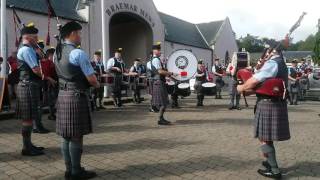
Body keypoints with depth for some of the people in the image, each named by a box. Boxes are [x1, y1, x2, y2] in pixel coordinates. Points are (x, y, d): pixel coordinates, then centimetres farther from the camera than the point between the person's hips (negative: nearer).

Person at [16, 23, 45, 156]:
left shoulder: (27, 49, 18)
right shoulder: (27, 50, -14)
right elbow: (36, 69, -19)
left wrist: (43, 76, 4)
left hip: (29, 86, 10)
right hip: (29, 87, -10)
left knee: (28, 118, 14)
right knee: (28, 118, -4)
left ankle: (28, 144, 23)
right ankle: (27, 148, 4)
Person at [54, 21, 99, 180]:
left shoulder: (57, 53, 11)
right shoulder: (78, 53, -15)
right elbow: (91, 78, -16)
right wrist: (97, 84, 7)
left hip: (62, 95, 9)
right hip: (76, 96, -8)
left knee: (66, 135, 13)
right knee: (76, 136, 1)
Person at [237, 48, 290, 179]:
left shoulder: (272, 63, -15)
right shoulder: (280, 63, 17)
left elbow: (254, 81, -21)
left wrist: (242, 88, -3)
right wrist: (249, 89, 6)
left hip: (268, 105, -10)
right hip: (276, 104, 10)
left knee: (264, 138, -1)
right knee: (267, 136, 21)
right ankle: (271, 162, 35)